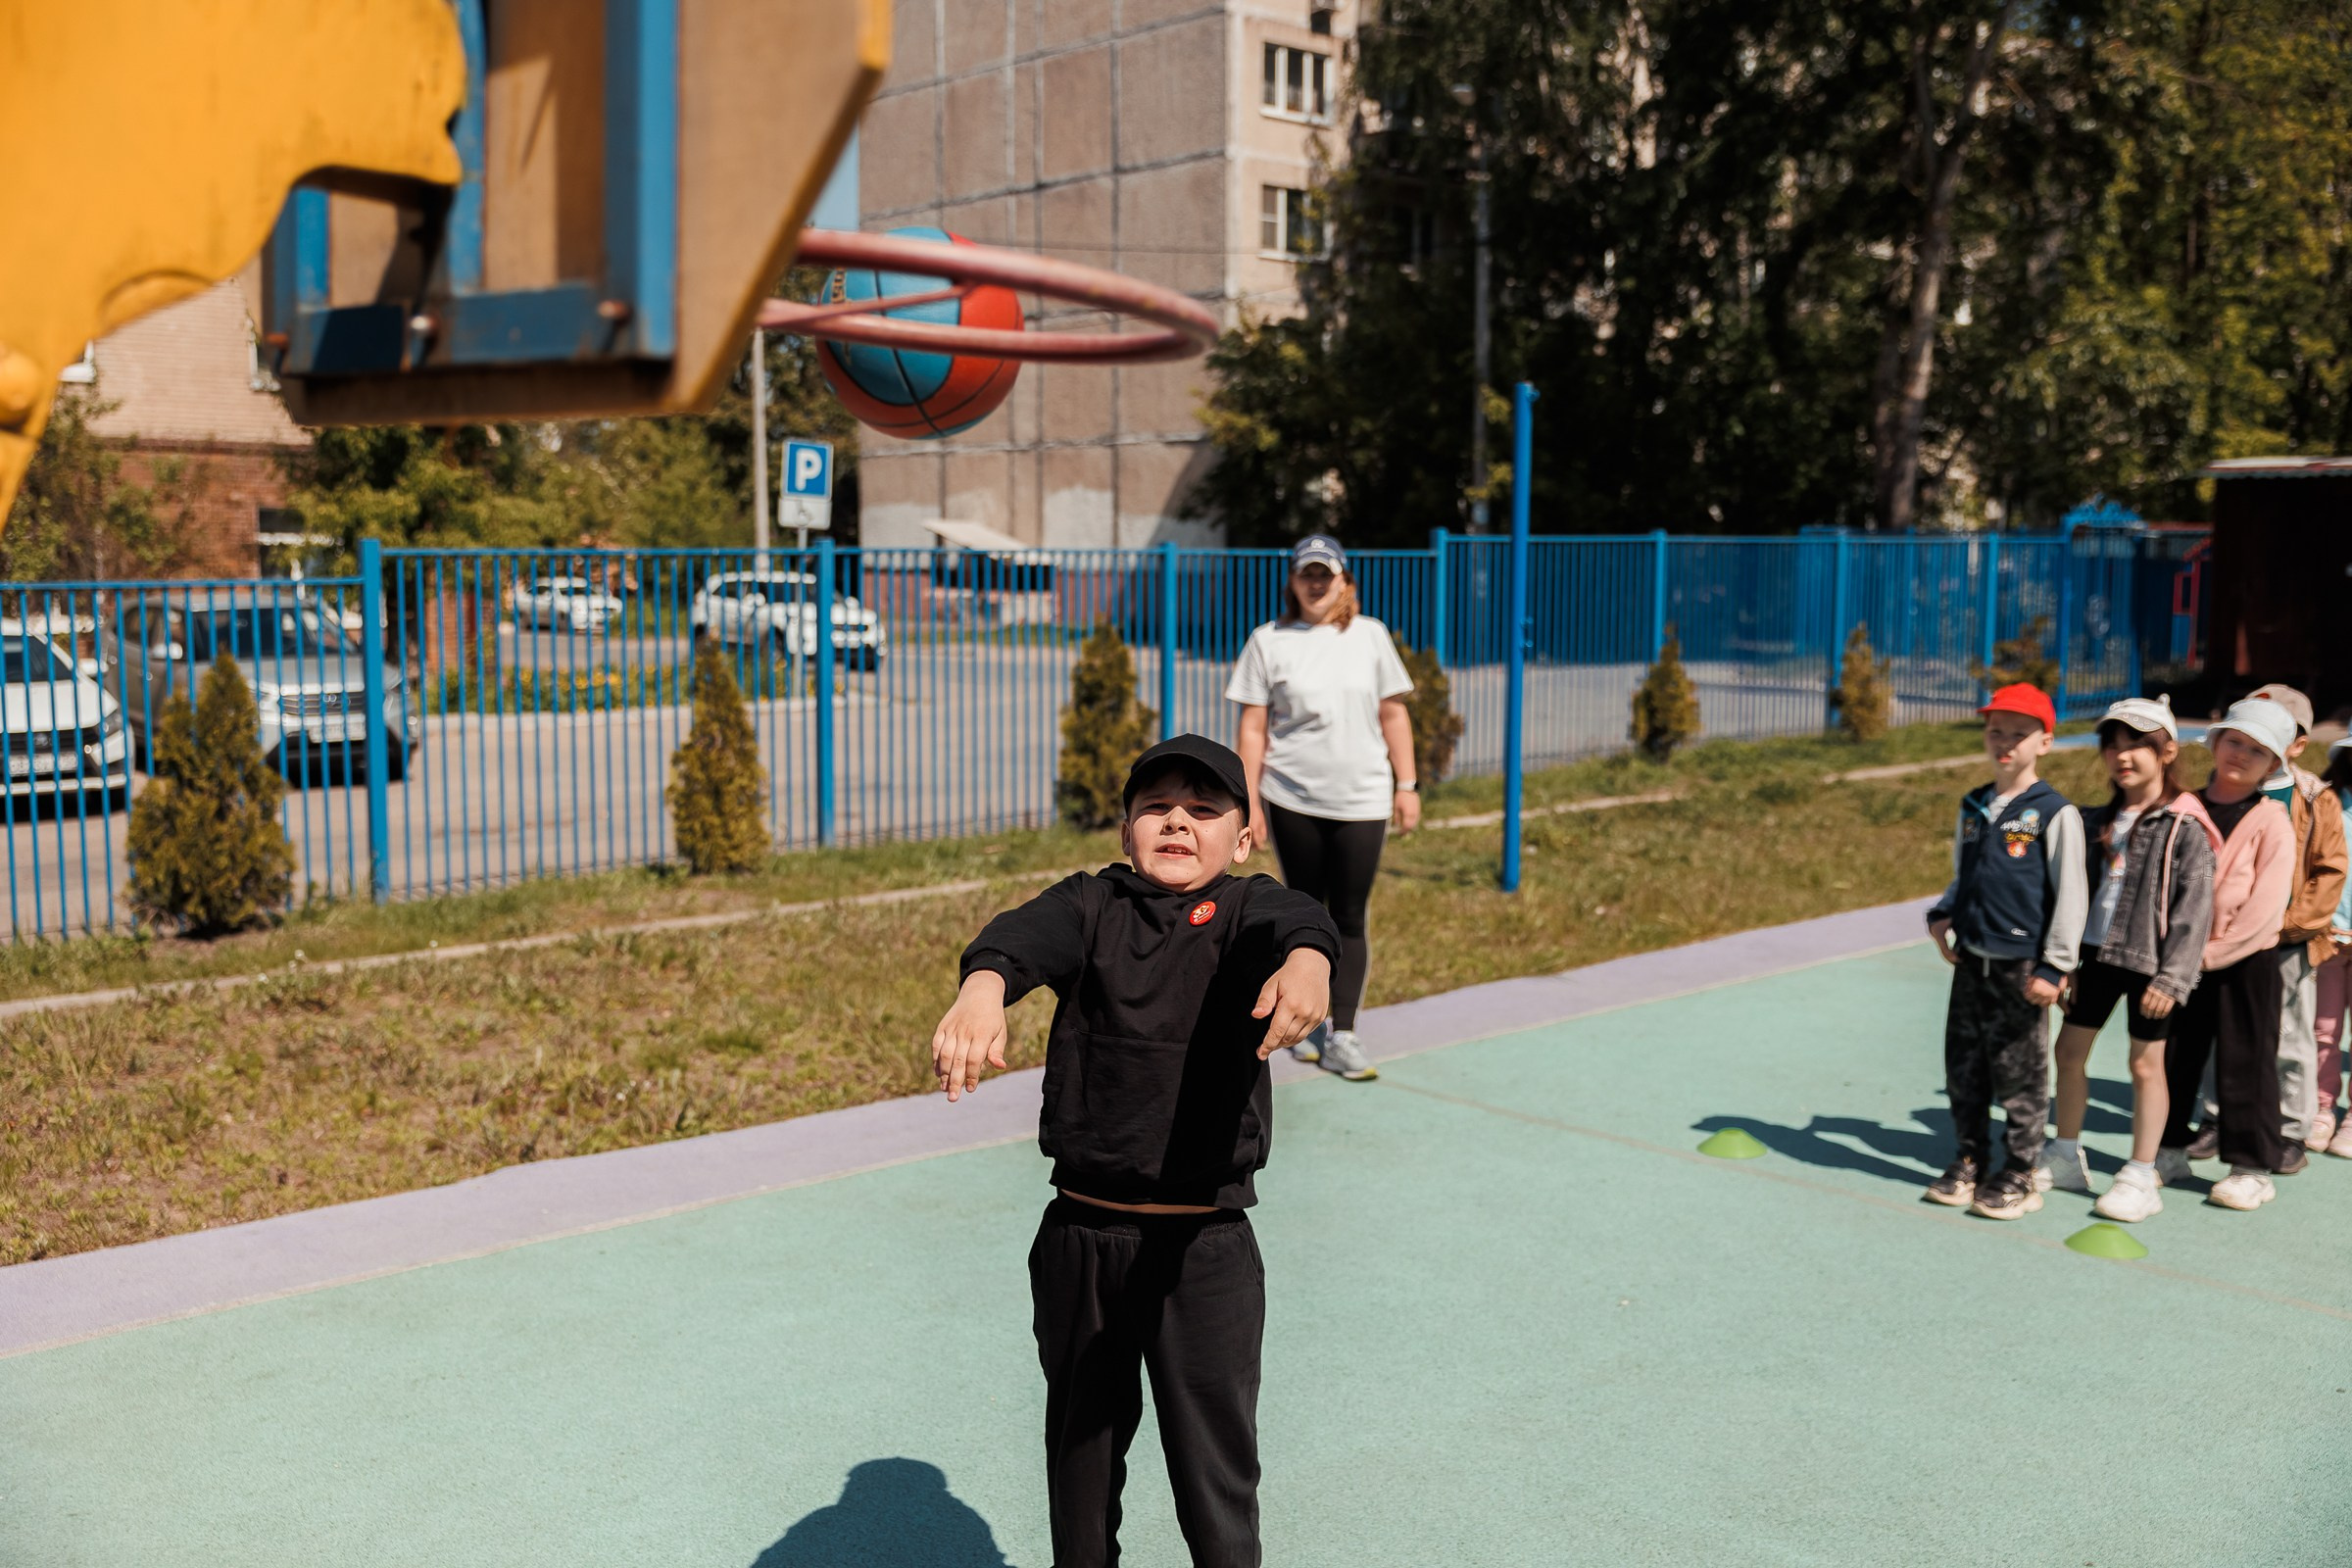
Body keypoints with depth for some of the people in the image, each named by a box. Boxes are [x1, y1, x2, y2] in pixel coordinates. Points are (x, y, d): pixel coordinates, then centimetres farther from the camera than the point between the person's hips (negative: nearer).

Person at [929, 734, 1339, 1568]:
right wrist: (984, 985, -45)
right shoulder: (1093, 906, 1)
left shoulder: (1246, 911, -2)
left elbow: (1295, 921, -25)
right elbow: (1028, 934, -21)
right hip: (1080, 1235, 2)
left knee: (1216, 1474, 5)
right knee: (1081, 1443, 21)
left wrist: (1306, 958, -50)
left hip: (1207, 1247, -2)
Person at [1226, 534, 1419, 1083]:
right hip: (1292, 800, -1)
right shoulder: (1269, 641, 2)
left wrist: (1407, 785, 6)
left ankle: (1342, 1037, 5)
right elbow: (1253, 727, 2)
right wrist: (1250, 799, -3)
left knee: (1350, 919, 1)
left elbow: (1393, 714, 10)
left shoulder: (1369, 635, 6)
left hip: (1361, 800, 1)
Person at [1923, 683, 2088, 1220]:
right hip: (1970, 961, 6)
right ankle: (1970, 1161, 26)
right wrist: (1942, 915, 3)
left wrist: (2054, 967, -12)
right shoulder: (1973, 807, 10)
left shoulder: (2054, 813, -10)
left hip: (2021, 968, -6)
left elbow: (2071, 894, -10)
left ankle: (2020, 1176, 15)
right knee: (1963, 1066, 11)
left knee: (2019, 1074, 2)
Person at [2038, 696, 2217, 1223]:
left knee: (2145, 1063, 1)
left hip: (2148, 961, -7)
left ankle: (2140, 1177, 10)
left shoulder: (2184, 828, -11)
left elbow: (2194, 908, -14)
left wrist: (2172, 976, -18)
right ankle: (2065, 1158, 26)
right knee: (2069, 1049, 11)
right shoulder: (2099, 823, 9)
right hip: (2097, 952, 7)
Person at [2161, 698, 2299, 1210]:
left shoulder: (2272, 822, -8)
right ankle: (2170, 1149, 27)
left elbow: (2265, 908, -14)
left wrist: (2212, 953, -17)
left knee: (2244, 1063, 3)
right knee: (2174, 1056, 12)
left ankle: (2252, 1167, 14)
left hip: (2245, 961, -4)